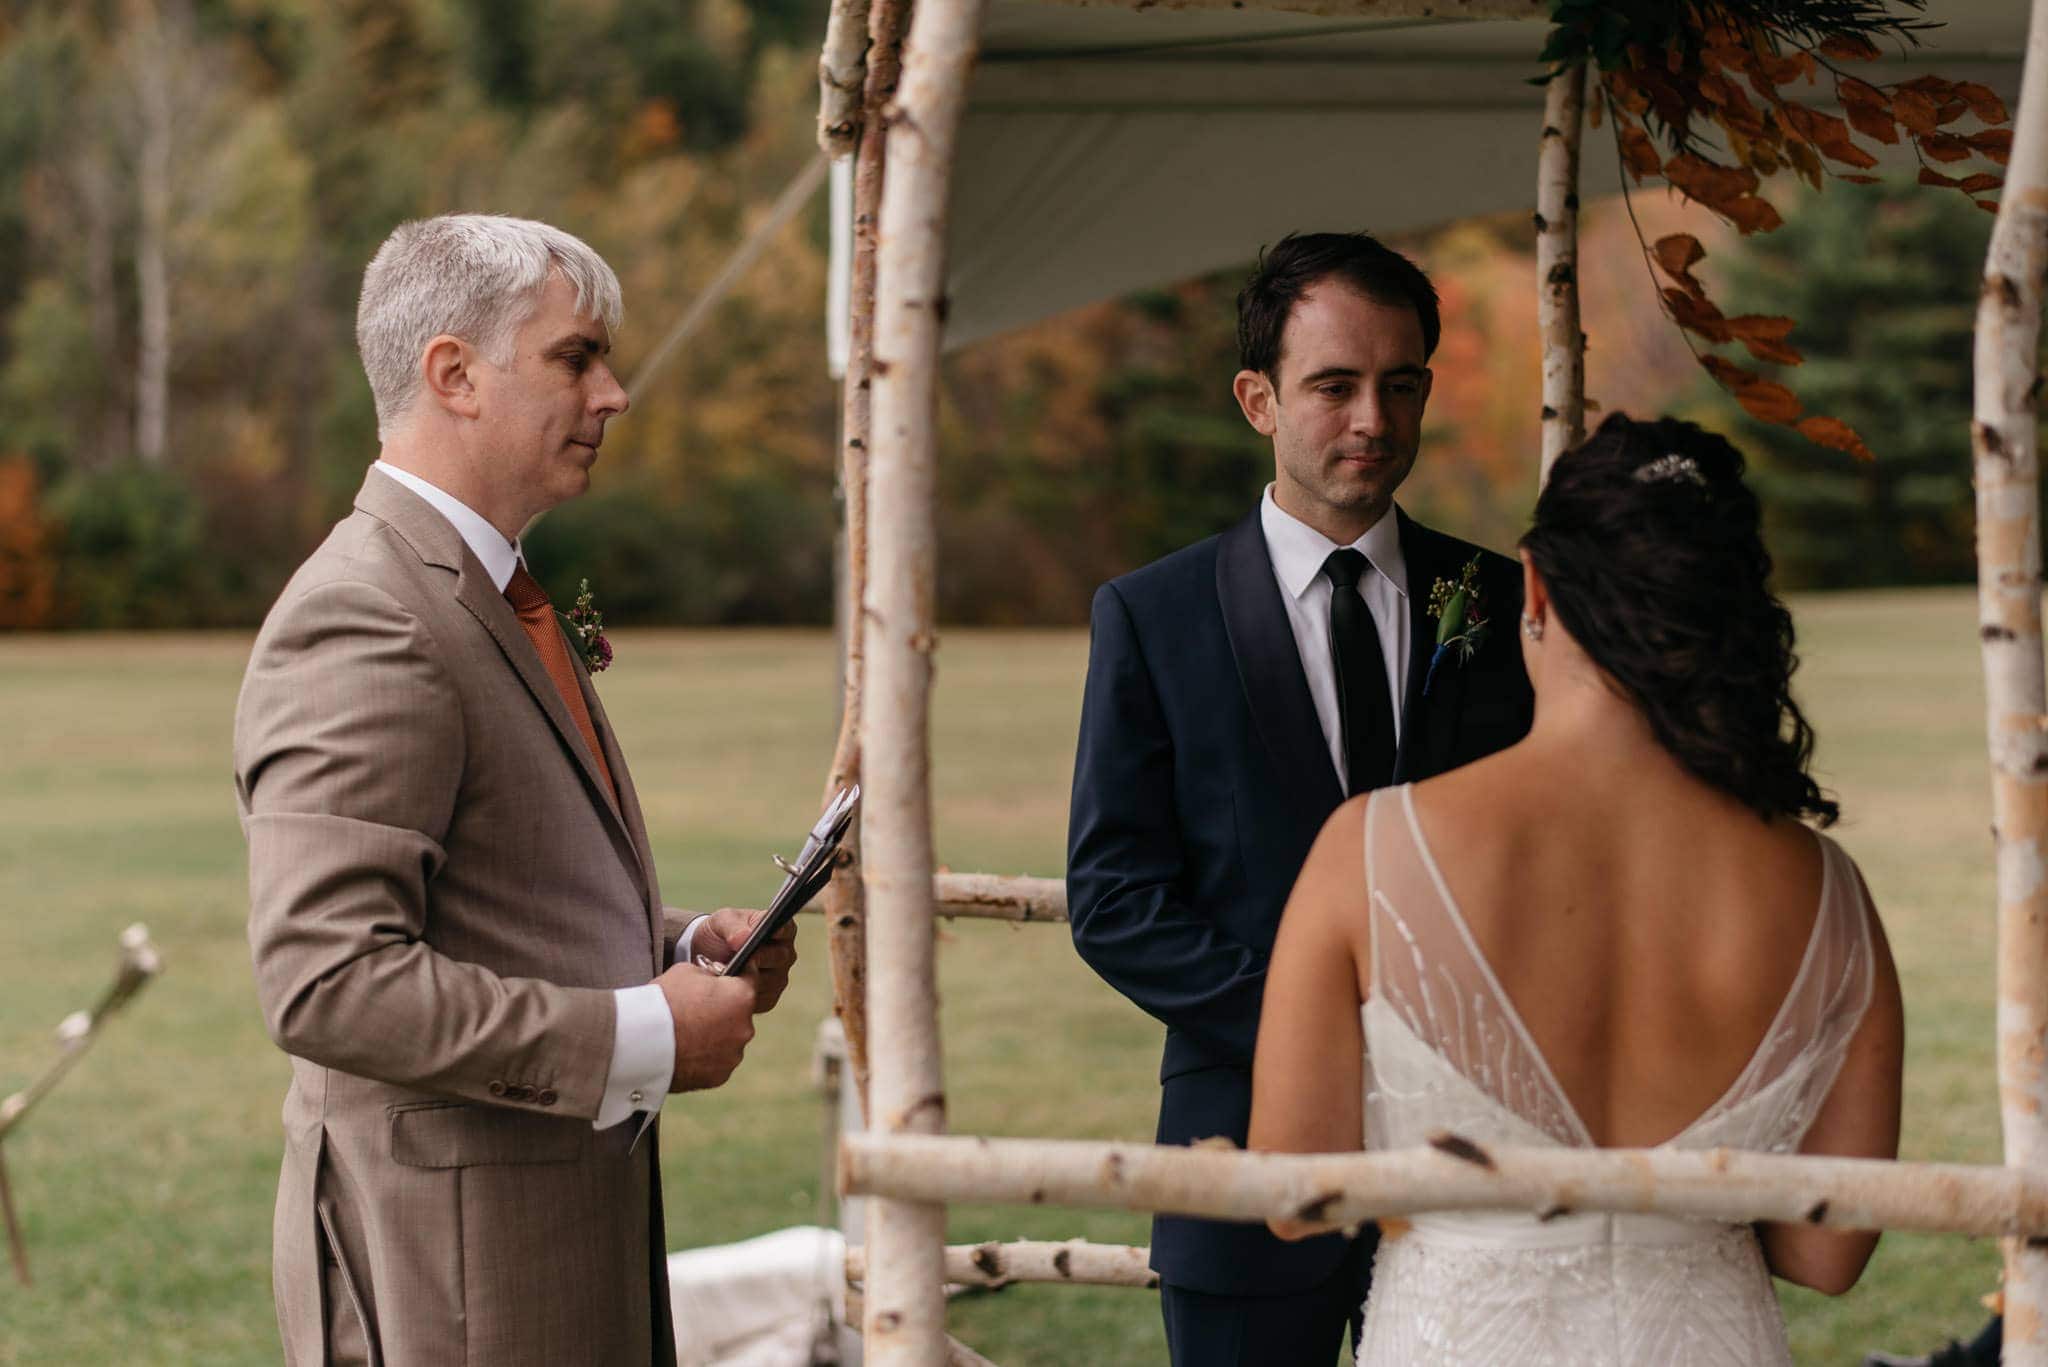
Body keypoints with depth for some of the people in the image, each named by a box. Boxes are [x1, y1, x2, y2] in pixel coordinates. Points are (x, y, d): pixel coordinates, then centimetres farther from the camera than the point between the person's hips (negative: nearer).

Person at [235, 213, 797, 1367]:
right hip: (447, 1266, -10)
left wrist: (679, 945, 7)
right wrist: (644, 1037, -22)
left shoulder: (494, 600, 15)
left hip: (577, 1214, 10)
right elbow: (326, 982, -26)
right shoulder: (360, 629, -18)